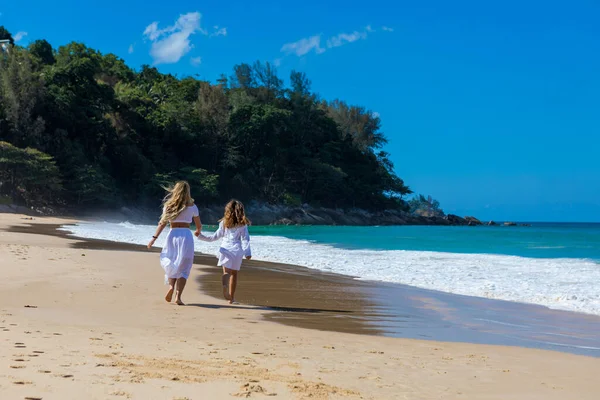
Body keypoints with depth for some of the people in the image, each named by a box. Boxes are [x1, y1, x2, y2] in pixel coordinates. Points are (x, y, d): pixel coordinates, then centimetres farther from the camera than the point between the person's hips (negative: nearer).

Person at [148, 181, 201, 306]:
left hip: (172, 234, 1)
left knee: (171, 264, 17)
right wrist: (198, 232, 33)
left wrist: (154, 238, -3)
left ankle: (171, 286, -7)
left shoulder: (169, 206, 5)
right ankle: (178, 296, -7)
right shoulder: (192, 207, 3)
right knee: (183, 267, 2)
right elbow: (199, 225, 11)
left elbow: (162, 223, -3)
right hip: (186, 235, -1)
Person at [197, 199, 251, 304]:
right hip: (237, 249, 0)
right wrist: (247, 252, -3)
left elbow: (216, 236, 11)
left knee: (226, 272, -10)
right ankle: (231, 297, 14)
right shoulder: (243, 224, 6)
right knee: (234, 273, 12)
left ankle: (225, 284, -44)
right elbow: (245, 239, 0)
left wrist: (201, 236, 20)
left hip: (225, 248, 0)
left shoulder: (224, 223, 8)